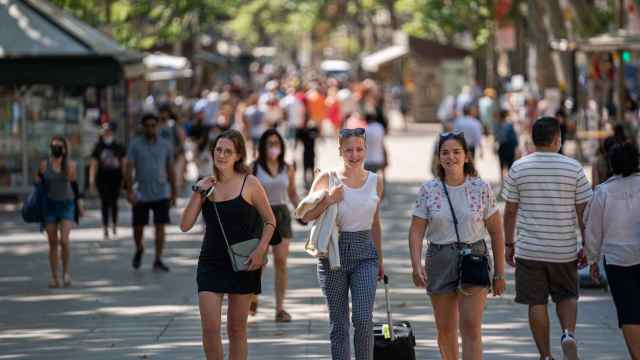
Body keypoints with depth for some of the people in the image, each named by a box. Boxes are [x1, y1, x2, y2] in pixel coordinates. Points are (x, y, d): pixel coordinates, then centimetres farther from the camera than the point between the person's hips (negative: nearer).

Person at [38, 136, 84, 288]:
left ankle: (66, 271, 3)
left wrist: (79, 205, 12)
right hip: (50, 205, 1)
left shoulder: (70, 164, 0)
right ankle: (54, 278, 9)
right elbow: (39, 183, 11)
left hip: (67, 205, -1)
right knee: (53, 244, 2)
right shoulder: (44, 164, 0)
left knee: (64, 240, -16)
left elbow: (74, 184, 9)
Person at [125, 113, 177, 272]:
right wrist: (129, 191, -14)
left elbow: (170, 169, 10)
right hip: (141, 194, 0)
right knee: (138, 227, 6)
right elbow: (129, 168, -5)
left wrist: (174, 192, 10)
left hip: (161, 194, 1)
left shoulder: (165, 145, 4)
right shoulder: (135, 144, -1)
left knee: (160, 226, -6)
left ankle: (158, 261, -1)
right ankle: (139, 249, 36)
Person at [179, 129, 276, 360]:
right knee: (210, 327, -8)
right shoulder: (207, 185, 5)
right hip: (211, 263, 2)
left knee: (237, 328, 6)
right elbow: (185, 225, 1)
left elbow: (270, 221, 2)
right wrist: (198, 193, -7)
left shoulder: (249, 184, -4)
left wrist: (261, 249, -12)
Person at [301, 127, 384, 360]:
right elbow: (306, 216, -3)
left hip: (365, 253, 1)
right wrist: (328, 201, -18)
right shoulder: (327, 179, -2)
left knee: (363, 319, -12)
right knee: (338, 324, 4)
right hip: (334, 252, -1)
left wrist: (380, 259, 22)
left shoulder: (375, 181, 7)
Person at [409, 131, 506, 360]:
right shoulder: (428, 190, 0)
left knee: (471, 327, -12)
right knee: (445, 329, 11)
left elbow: (496, 232, 3)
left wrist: (499, 273, 3)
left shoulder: (481, 189, -1)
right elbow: (416, 231, -2)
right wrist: (416, 265, -17)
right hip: (439, 262, 2)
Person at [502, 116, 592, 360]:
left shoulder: (518, 168, -2)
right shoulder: (573, 168, -3)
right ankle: (568, 334, -9)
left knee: (537, 304, 7)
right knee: (567, 297, 17)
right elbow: (583, 212, -2)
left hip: (530, 249, 0)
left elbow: (510, 211, 1)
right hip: (565, 249, 0)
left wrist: (509, 244, 11)